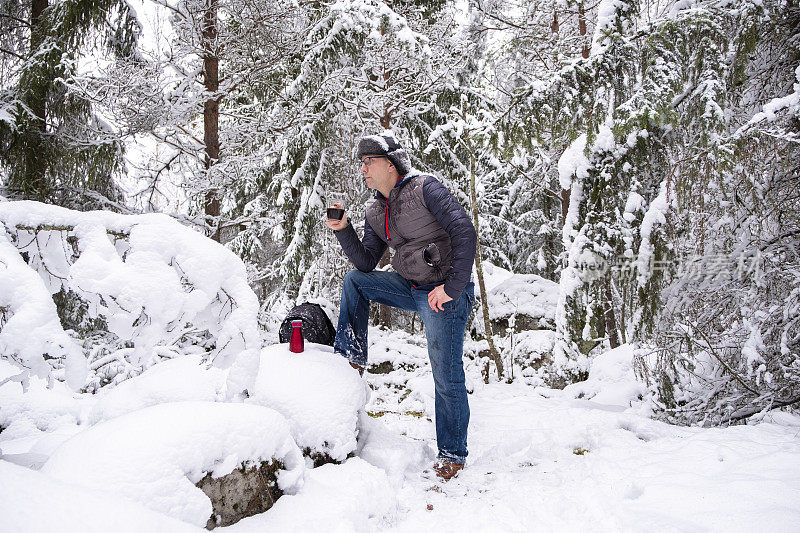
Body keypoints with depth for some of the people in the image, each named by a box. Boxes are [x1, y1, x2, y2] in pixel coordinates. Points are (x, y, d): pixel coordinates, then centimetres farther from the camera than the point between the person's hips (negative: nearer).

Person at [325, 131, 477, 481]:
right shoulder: (376, 213, 9)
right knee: (354, 281, 3)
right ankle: (352, 360, 10)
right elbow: (366, 262, 9)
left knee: (447, 379, -4)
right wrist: (343, 230, -6)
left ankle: (452, 454, 13)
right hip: (409, 287, 7)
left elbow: (464, 231, -21)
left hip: (445, 294, -7)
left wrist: (453, 287, -24)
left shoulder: (425, 188, -14)